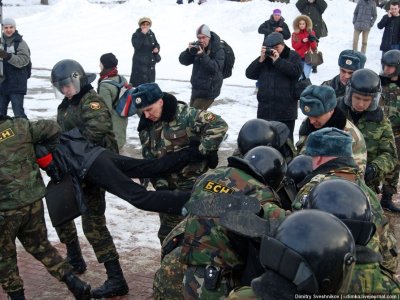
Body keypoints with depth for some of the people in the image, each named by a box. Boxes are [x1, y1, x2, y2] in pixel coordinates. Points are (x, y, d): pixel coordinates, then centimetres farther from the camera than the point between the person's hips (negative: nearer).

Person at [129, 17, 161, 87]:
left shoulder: (152, 34, 11)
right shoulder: (136, 35, -5)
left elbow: (156, 44, 21)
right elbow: (136, 45, -21)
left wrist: (157, 48, -3)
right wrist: (143, 34, -21)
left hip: (150, 63, 6)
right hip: (140, 63, -5)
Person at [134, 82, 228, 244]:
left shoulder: (185, 114, -20)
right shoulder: (146, 127, 2)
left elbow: (219, 125, -26)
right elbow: (150, 160, 6)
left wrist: (204, 151, -22)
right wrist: (160, 184, -5)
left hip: (193, 183, -7)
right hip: (169, 186, 7)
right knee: (167, 232, 17)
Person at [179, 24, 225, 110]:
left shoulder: (218, 50, -14)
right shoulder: (196, 46, 1)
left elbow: (215, 68, -26)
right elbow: (183, 61, -2)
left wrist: (202, 55, -33)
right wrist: (189, 51, -21)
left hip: (208, 91, -7)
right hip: (196, 88, 7)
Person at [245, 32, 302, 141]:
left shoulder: (293, 56, 3)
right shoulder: (265, 57, 13)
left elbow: (297, 71, -17)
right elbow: (249, 74, 5)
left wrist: (277, 60, -17)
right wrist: (261, 59, -7)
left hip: (286, 111, -4)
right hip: (265, 109, 4)